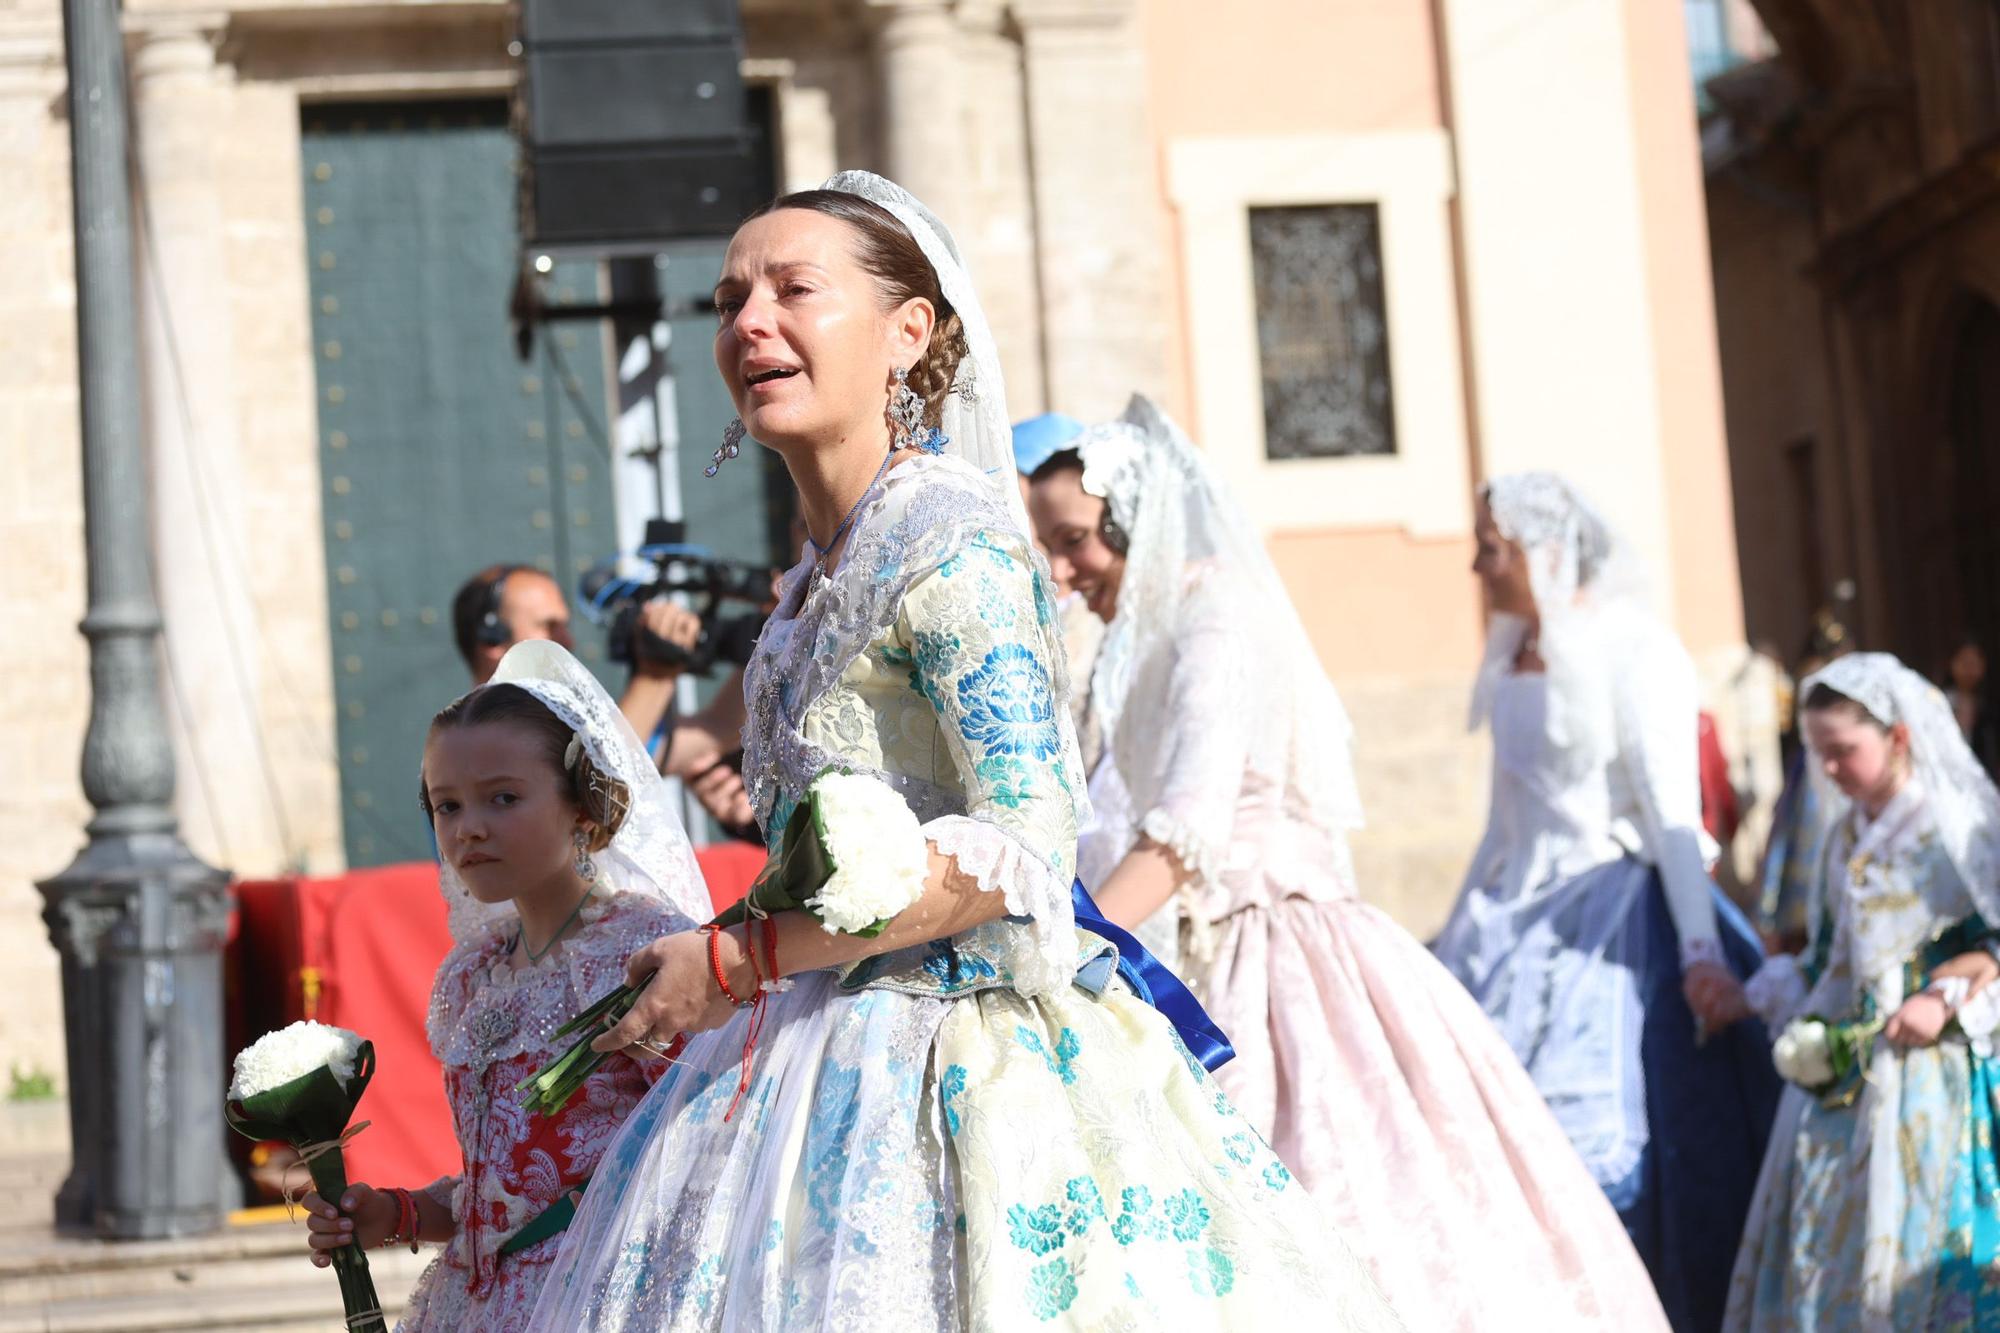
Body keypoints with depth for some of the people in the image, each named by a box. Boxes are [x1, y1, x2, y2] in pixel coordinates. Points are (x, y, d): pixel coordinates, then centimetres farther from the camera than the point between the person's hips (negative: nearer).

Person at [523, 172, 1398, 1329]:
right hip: (847, 1051, 8)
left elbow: (1020, 847, -21)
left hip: (964, 1056, -8)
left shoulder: (949, 542, -14)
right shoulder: (824, 572, 12)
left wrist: (735, 962, -17)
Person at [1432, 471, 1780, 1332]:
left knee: (1604, 1134, -11)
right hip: (1521, 921, 7)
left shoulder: (1634, 653, -8)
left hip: (1617, 916, -7)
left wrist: (1701, 949, -18)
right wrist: (1459, 937, 19)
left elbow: (1673, 813, -12)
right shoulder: (1512, 662, 13)